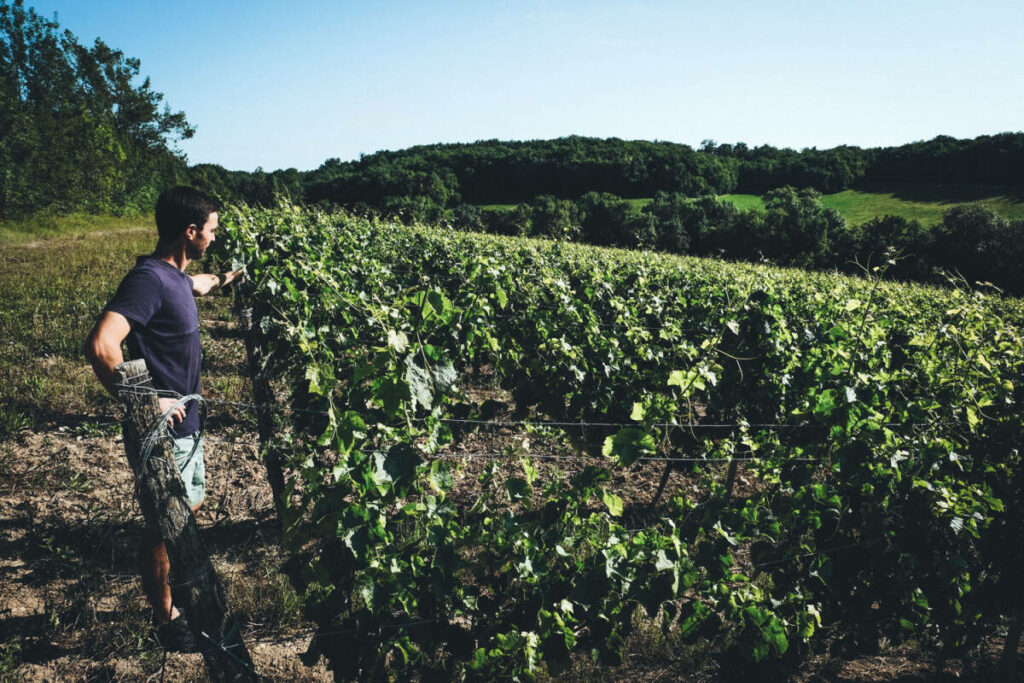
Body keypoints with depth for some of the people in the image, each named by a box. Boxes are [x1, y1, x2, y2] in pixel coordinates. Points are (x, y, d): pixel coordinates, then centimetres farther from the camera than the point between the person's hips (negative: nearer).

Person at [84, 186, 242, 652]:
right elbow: (100, 346, -37)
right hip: (162, 429, -9)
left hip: (185, 422, 10)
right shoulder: (148, 279, -24)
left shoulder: (174, 275, 6)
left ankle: (177, 579, 47)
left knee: (190, 505, 24)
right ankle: (165, 619, 24)